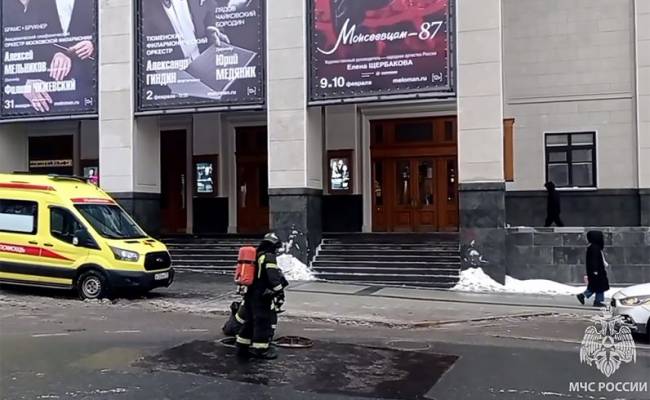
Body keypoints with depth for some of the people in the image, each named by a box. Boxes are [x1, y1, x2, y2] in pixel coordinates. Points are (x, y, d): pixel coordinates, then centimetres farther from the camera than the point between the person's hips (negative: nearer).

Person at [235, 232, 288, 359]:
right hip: (263, 296, -9)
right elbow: (273, 276, -21)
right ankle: (261, 349, -1)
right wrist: (279, 291, -20)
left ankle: (243, 346, 21)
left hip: (250, 293, 9)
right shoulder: (268, 257, -11)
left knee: (249, 320, 16)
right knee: (265, 321, -3)